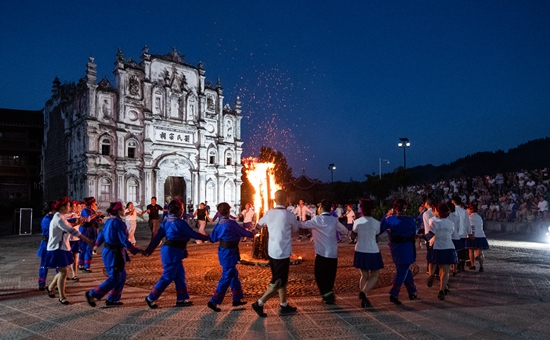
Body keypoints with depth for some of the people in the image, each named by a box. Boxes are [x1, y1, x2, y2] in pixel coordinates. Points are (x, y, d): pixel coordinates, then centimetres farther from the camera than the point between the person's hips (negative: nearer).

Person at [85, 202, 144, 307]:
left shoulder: (109, 221, 9)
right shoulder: (119, 222, -19)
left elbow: (101, 234, 20)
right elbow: (124, 240, -22)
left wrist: (97, 245, 38)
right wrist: (136, 250, -19)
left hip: (108, 251, 10)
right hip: (114, 253, -10)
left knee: (122, 276, 16)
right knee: (114, 278, -2)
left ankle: (112, 299, 21)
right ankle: (91, 294, 3)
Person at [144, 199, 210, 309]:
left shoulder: (166, 221, 7)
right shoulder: (180, 223, -16)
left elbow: (158, 237, 7)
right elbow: (193, 234, -9)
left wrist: (149, 249, 11)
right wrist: (206, 237, 4)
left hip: (168, 250, 9)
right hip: (174, 252, -9)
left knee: (180, 275, 15)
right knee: (167, 277, 0)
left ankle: (181, 299, 20)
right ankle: (151, 298, 5)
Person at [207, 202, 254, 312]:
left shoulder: (218, 225, 5)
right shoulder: (231, 223, -16)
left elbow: (213, 238, 9)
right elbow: (243, 232, -6)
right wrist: (252, 234, 12)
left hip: (223, 251, 8)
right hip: (230, 253, -8)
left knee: (233, 275, 17)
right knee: (226, 277, -3)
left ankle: (237, 299, 26)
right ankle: (214, 301, -2)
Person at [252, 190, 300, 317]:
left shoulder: (269, 213, 2)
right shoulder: (288, 215, -14)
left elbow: (260, 223, 21)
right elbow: (296, 228, 5)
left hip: (272, 251, 7)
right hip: (282, 253, -7)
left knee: (281, 279, 18)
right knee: (278, 282, 2)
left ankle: (284, 306, 24)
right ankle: (259, 303, 2)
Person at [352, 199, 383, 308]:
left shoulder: (357, 222, -3)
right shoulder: (376, 223, -9)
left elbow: (354, 233, 9)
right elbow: (377, 234, 3)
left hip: (360, 252, 3)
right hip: (372, 252, -3)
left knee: (364, 275, 15)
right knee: (374, 275, 10)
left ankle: (364, 300, 14)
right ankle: (363, 292, -13)